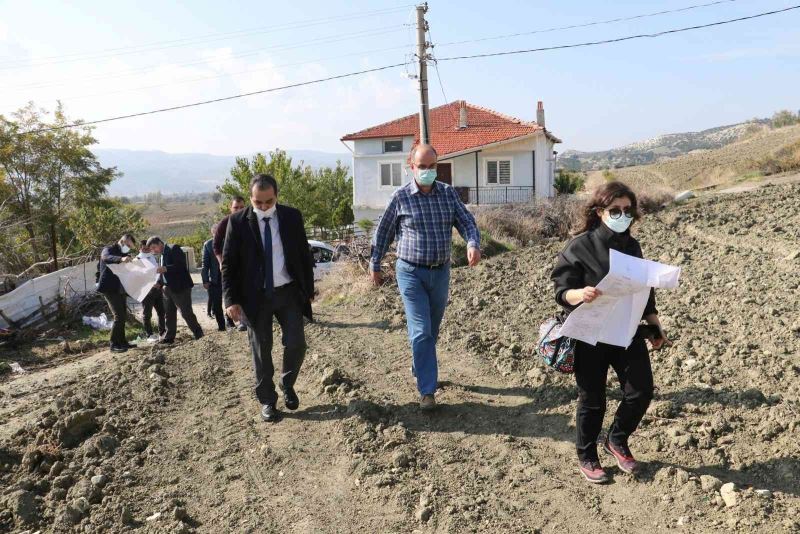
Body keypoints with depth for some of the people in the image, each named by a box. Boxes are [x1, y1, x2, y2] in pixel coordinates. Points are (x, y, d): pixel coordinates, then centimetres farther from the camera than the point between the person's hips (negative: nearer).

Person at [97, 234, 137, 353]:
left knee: (123, 316, 12)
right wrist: (121, 259, -50)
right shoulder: (108, 250, -6)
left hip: (120, 289, 8)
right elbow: (106, 258, -31)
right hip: (109, 288, -8)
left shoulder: (125, 254, 17)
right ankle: (114, 344, -8)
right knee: (119, 316, -14)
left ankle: (122, 342, 22)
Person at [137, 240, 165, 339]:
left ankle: (162, 332, 19)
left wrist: (160, 283, 2)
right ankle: (149, 334, 11)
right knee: (147, 314, 3)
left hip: (157, 289, 6)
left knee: (161, 311, 9)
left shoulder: (154, 258, 14)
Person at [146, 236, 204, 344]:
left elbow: (182, 265, -20)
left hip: (180, 287, -9)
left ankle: (199, 335, 4)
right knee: (169, 314, 13)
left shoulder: (173, 248, -11)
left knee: (186, 313, -5)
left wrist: (165, 269, -26)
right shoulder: (162, 254, 15)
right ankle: (169, 337, 21)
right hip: (168, 289, 9)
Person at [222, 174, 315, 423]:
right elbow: (228, 263, -4)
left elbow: (304, 254, 6)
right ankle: (267, 400, 24)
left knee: (296, 344, -1)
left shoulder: (292, 216, 0)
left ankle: (287, 385, 27)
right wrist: (231, 299, -10)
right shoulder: (238, 222, -5)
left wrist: (309, 289, 5)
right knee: (261, 350, 7)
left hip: (289, 292, 2)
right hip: (256, 296, -1)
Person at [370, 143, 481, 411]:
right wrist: (375, 266, 7)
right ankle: (427, 391, -2)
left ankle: (419, 368, 41)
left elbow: (466, 221, -3)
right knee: (421, 332, -8)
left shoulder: (448, 193, 2)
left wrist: (473, 243, -25)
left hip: (441, 272, 4)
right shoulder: (401, 197, -6)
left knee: (432, 330, 17)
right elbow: (383, 233, 3)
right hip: (411, 272, -4)